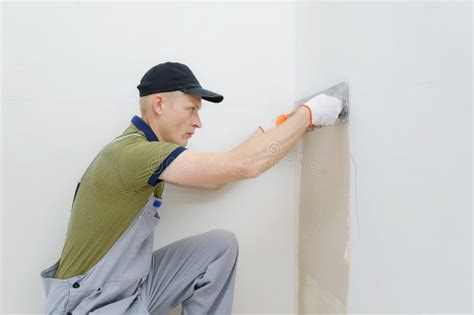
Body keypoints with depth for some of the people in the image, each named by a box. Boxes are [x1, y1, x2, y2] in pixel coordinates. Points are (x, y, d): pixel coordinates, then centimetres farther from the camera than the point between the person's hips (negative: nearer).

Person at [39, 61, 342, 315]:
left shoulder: (147, 151, 2)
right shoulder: (132, 152, -27)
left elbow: (214, 177, 8)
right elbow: (244, 166, -29)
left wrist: (269, 128, 10)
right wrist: (309, 113, -18)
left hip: (133, 286, 8)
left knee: (222, 243, -2)